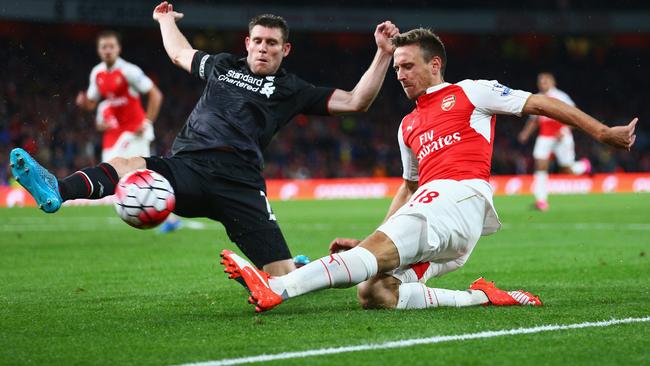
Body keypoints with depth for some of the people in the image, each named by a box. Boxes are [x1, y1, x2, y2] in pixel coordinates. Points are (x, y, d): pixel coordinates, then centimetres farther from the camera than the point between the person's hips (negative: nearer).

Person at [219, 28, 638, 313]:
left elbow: (541, 104, 12)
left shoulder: (471, 93, 12)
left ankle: (276, 289, -47)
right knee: (373, 293, -18)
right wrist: (371, 240, 24)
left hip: (458, 197, -8)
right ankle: (483, 297, -11)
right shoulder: (408, 125, 31)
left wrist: (605, 132, 7)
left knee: (374, 252, -29)